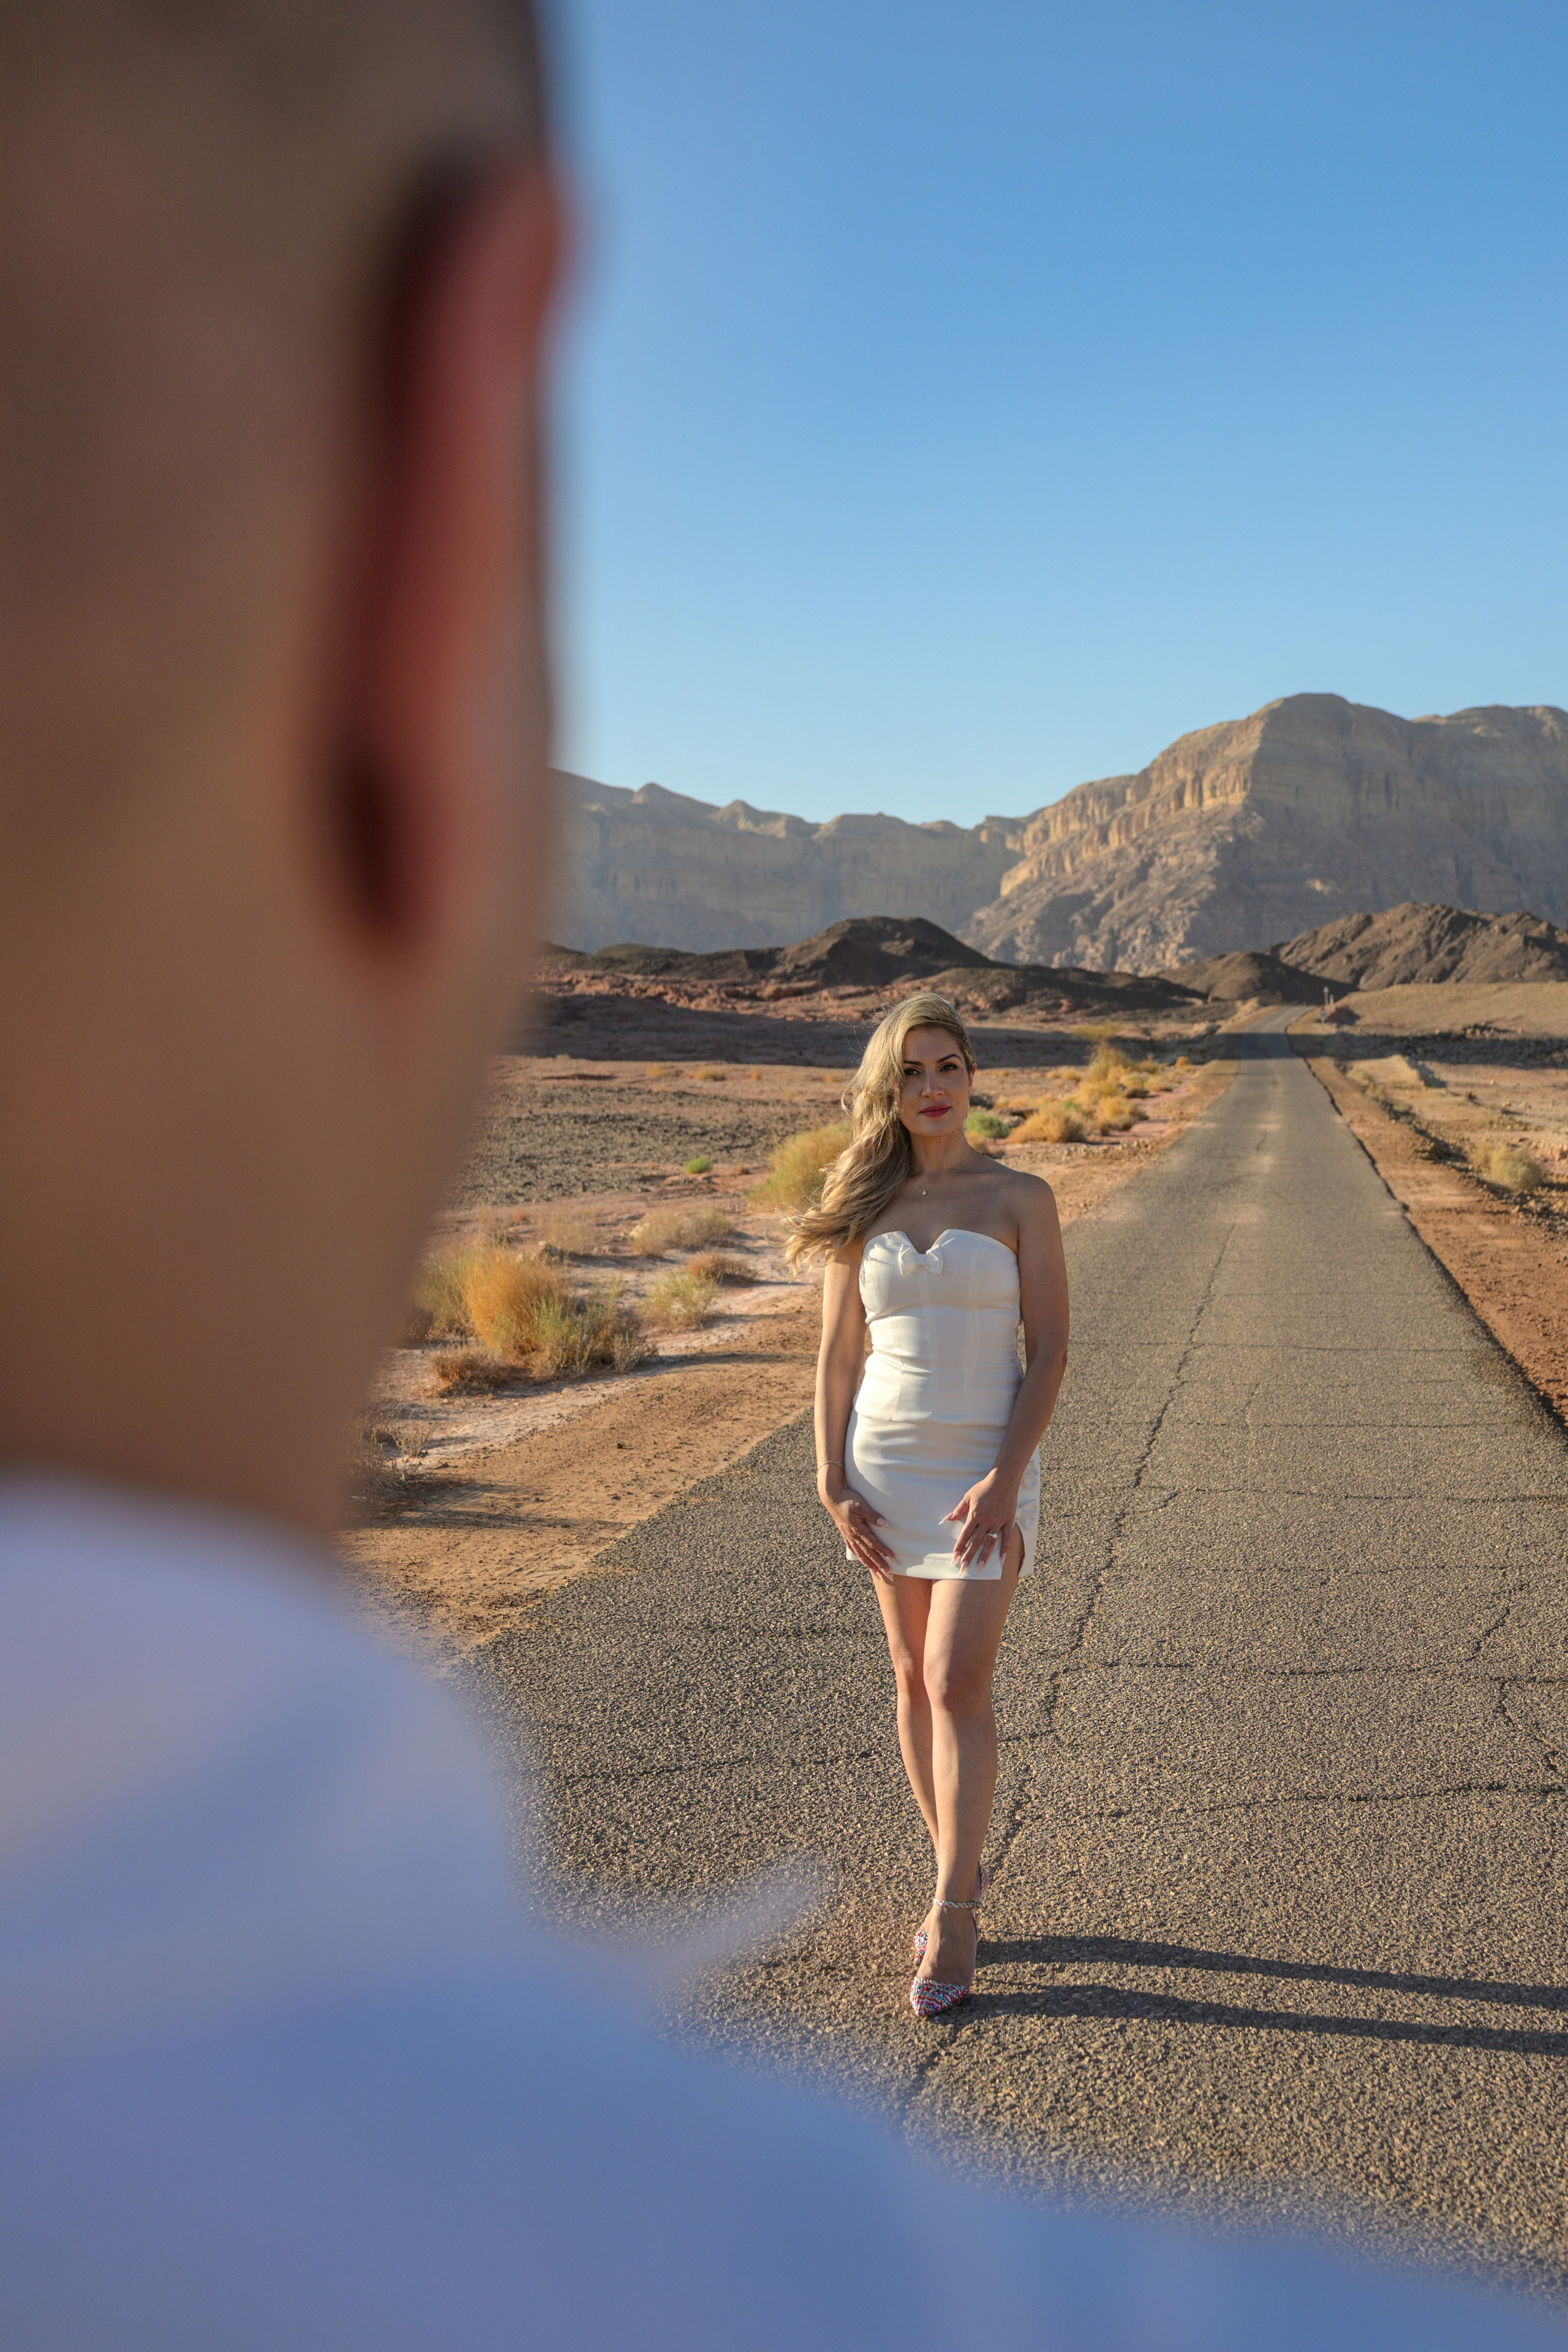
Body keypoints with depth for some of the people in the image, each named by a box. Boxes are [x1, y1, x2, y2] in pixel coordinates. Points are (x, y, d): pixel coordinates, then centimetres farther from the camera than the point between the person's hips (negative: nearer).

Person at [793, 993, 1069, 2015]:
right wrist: (833, 1483, -2)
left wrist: (1006, 1478, -15)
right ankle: (962, 1876, 27)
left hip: (988, 1468, -3)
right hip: (887, 1464, 3)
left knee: (959, 1683, -9)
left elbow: (1050, 1349, -6)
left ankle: (953, 1917, 2)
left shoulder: (1021, 1197, -3)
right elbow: (838, 1355, 6)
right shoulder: (863, 1207, 4)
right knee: (916, 1682, 10)